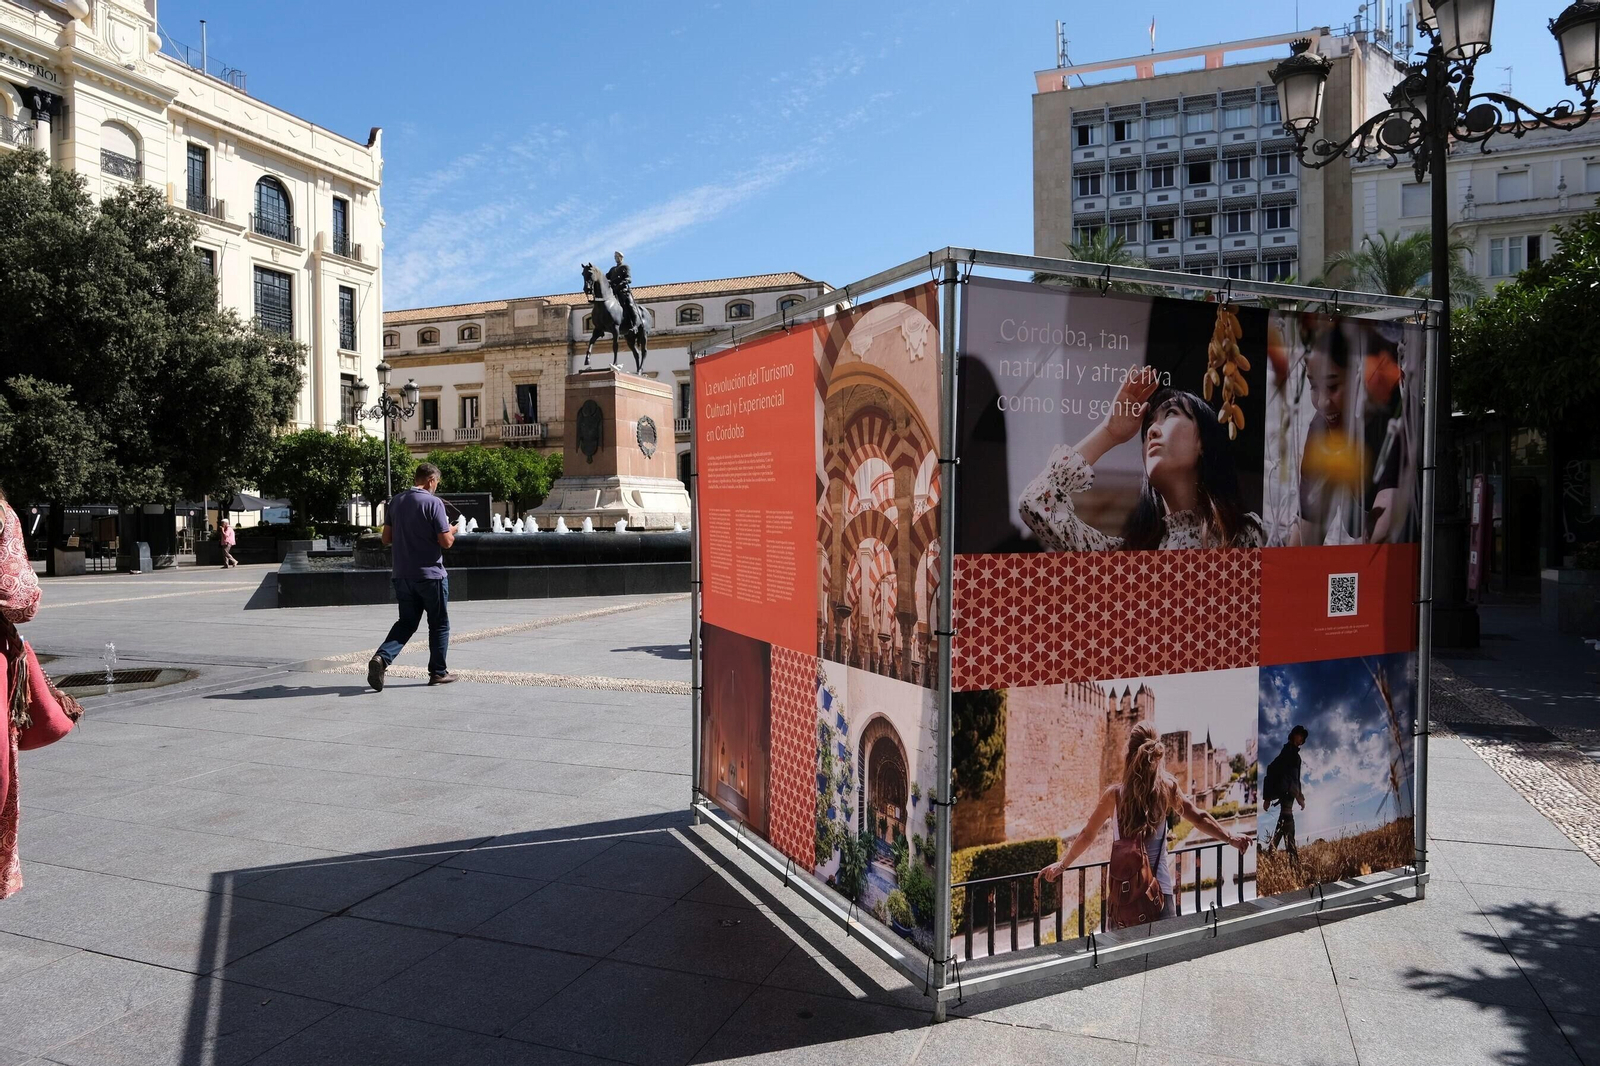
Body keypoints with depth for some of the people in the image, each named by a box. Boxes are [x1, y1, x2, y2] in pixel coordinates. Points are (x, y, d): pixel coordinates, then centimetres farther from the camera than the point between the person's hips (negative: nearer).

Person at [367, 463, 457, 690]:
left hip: (403, 575, 5)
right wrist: (452, 533, 7)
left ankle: (381, 657, -10)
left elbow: (386, 538, 10)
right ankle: (438, 672, 15)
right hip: (430, 574, -5)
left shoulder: (396, 501, 7)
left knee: (406, 622, 12)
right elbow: (446, 542, -14)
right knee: (439, 624, 9)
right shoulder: (434, 503, -12)